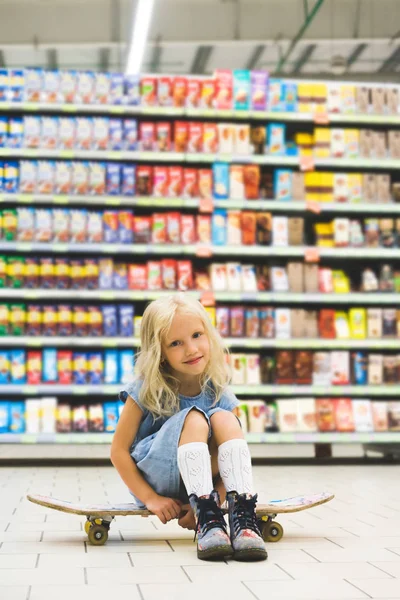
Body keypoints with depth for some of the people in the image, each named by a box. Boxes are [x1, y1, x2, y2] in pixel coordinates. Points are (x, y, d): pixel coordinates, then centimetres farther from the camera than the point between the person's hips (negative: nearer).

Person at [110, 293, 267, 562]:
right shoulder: (147, 391, -12)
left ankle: (243, 518, -37)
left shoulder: (220, 395, -5)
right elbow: (119, 451, -8)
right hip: (153, 479, -3)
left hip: (200, 485, 3)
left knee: (223, 419, -25)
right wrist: (150, 499, -16)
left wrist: (215, 500, -21)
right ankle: (207, 522, -40)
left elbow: (228, 460, -3)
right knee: (193, 420, -29)